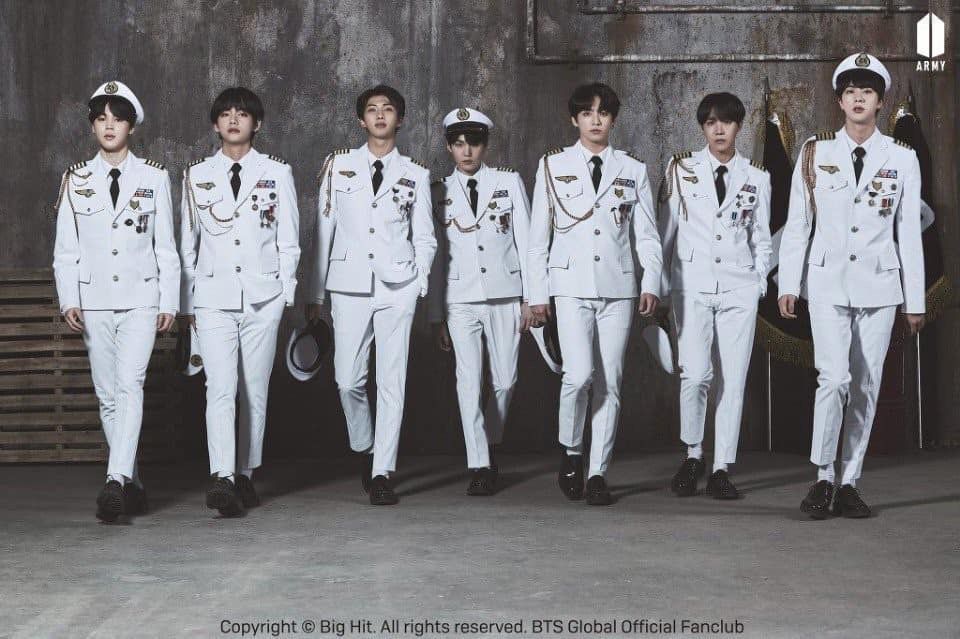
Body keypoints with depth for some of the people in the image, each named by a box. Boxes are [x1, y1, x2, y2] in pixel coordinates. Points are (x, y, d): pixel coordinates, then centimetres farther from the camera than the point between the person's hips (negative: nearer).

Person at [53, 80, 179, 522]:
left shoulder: (154, 178, 5)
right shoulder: (76, 180, 8)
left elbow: (166, 247, 6)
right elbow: (65, 249, 7)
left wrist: (169, 302, 1)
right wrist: (68, 301, -3)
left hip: (140, 298, -2)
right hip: (94, 300, 2)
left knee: (130, 385, -18)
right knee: (107, 394, 4)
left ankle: (117, 480, -27)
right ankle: (132, 485, 14)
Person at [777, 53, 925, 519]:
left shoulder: (902, 159, 5)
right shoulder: (815, 153, 5)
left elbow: (909, 233, 6)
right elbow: (797, 224, 5)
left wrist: (915, 301, 5)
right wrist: (787, 284, -1)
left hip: (879, 286, 1)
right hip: (827, 283, -1)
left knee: (866, 385, 2)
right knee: (834, 377, -16)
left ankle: (849, 485, 10)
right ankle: (823, 477, -3)